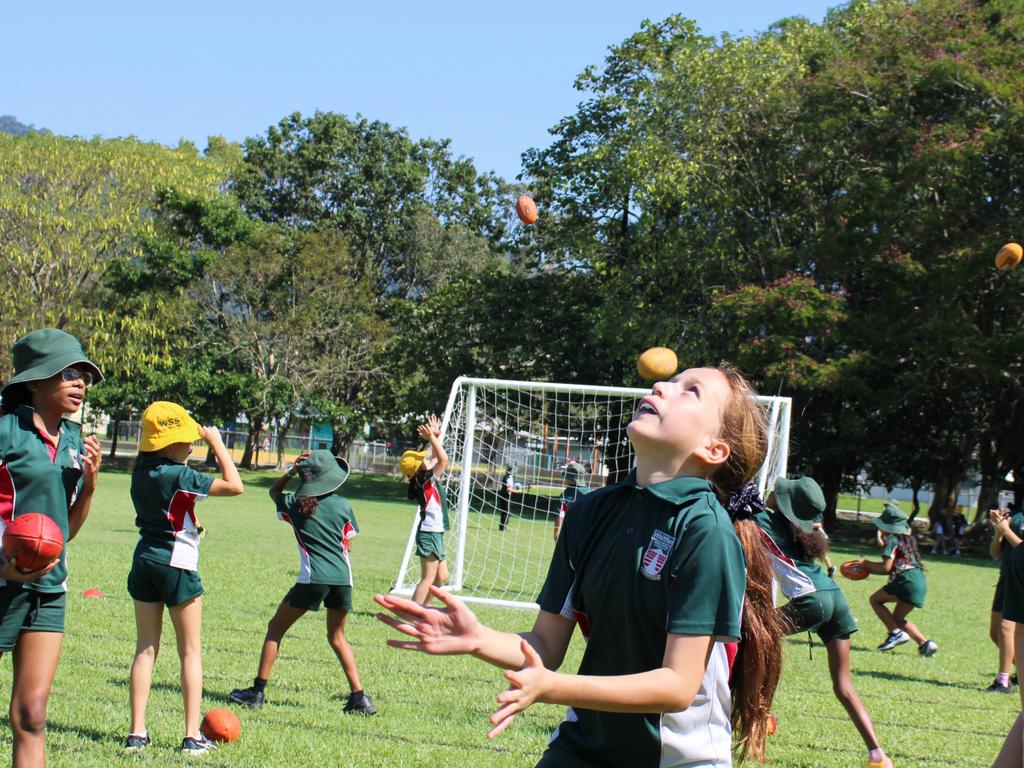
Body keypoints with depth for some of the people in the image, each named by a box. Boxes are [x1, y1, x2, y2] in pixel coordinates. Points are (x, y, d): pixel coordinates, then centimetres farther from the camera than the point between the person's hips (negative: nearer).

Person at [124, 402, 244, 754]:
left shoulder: (141, 470, 3)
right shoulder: (179, 475, -18)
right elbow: (234, 485, -17)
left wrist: (205, 441, 14)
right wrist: (216, 442, -9)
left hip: (145, 560, 6)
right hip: (177, 563, -6)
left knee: (145, 648, 9)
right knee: (190, 652, 4)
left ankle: (137, 732, 5)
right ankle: (192, 736, 3)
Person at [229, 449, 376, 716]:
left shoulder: (296, 504, 6)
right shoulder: (343, 505, 7)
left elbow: (274, 491, 28)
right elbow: (348, 544, 14)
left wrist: (291, 471, 16)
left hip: (313, 578, -3)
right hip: (343, 578, 3)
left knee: (276, 628, 12)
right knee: (337, 637, 20)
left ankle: (258, 691, 6)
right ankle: (358, 696, 10)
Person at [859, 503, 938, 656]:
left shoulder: (892, 540, -4)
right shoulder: (906, 539, 23)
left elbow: (886, 567, -12)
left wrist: (866, 563, 4)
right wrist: (869, 570, 23)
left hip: (907, 581, -9)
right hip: (920, 583, 9)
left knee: (875, 599, 6)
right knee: (897, 618, 18)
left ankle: (895, 633, -7)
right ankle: (924, 643, 3)